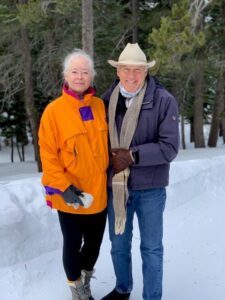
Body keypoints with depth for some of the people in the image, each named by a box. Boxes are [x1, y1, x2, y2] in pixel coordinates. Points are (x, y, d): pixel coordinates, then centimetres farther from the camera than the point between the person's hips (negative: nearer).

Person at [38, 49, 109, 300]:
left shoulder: (99, 106, 3)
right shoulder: (54, 110, -11)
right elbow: (47, 155, -11)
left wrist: (109, 176, 10)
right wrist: (63, 187, -18)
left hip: (99, 194, 4)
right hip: (71, 197, -4)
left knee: (94, 243, 19)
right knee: (73, 245, 12)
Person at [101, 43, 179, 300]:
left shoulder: (164, 101, -14)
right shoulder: (107, 100, -3)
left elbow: (169, 147, -16)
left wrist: (132, 156, -21)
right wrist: (112, 159, -7)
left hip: (150, 187, -3)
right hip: (115, 186, 4)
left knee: (151, 248, 12)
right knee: (119, 244, 20)